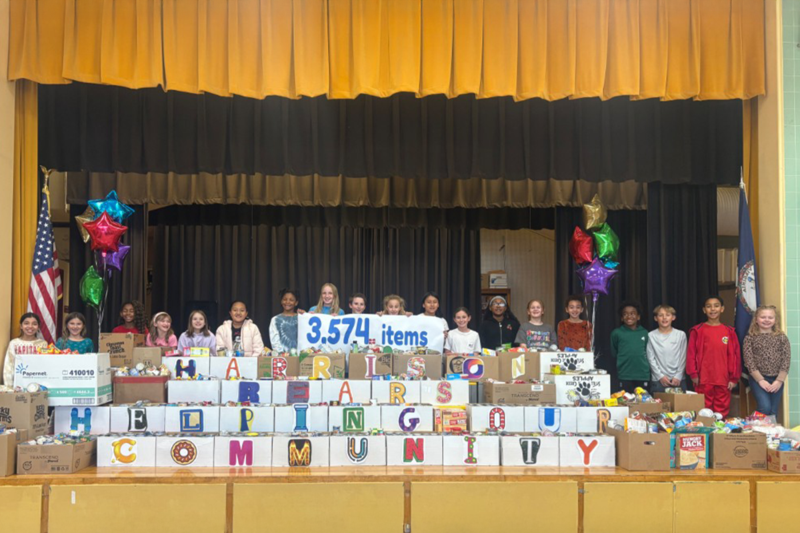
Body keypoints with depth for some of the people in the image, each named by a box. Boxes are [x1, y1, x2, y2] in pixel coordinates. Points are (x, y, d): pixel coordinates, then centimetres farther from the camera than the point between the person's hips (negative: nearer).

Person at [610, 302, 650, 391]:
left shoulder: (644, 333, 4)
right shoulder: (617, 333, -1)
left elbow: (647, 351, 16)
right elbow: (614, 353, 11)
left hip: (643, 375, 2)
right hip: (625, 376, -2)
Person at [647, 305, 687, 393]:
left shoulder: (681, 335, 4)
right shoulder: (651, 336, 2)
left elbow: (683, 358, 3)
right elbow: (651, 359, 1)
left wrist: (678, 376, -5)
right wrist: (660, 376, -6)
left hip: (678, 380, 1)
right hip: (658, 380, 0)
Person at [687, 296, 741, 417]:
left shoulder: (729, 332, 7)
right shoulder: (697, 331, 2)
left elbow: (734, 355, 7)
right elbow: (691, 353, 1)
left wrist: (734, 378, 3)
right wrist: (693, 374, -6)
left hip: (723, 380, 2)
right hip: (703, 380, -2)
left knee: (722, 411, 5)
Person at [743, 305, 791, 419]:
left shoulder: (782, 337, 6)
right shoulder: (750, 338, 0)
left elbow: (786, 360, -1)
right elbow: (749, 361, -7)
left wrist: (779, 380, -11)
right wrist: (760, 380, -14)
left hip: (777, 379, 3)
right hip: (758, 378, -2)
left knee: (773, 412, 5)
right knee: (765, 408, -20)